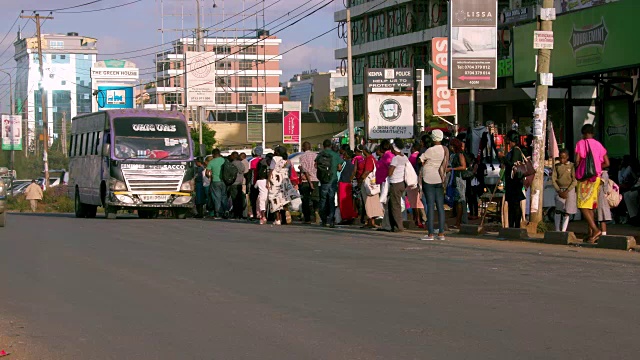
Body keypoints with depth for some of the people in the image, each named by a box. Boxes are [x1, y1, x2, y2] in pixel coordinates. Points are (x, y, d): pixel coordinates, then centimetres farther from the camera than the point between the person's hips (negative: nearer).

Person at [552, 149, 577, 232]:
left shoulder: (572, 166, -1)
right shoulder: (557, 166, 8)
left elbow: (575, 181, -5)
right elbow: (553, 179, 5)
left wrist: (567, 191, -12)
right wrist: (559, 191, -6)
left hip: (570, 190, -1)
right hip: (559, 190, 1)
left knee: (566, 212, -2)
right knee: (558, 210, -11)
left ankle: (563, 231, 1)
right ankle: (557, 231, -11)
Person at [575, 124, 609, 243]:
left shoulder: (580, 144, -3)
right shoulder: (598, 145, 10)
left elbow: (577, 161, -11)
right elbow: (606, 163, 7)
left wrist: (576, 171, 10)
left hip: (584, 177, -5)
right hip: (596, 177, 5)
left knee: (583, 206, -9)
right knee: (590, 206, 13)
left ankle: (595, 229, -25)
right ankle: (591, 233, 10)